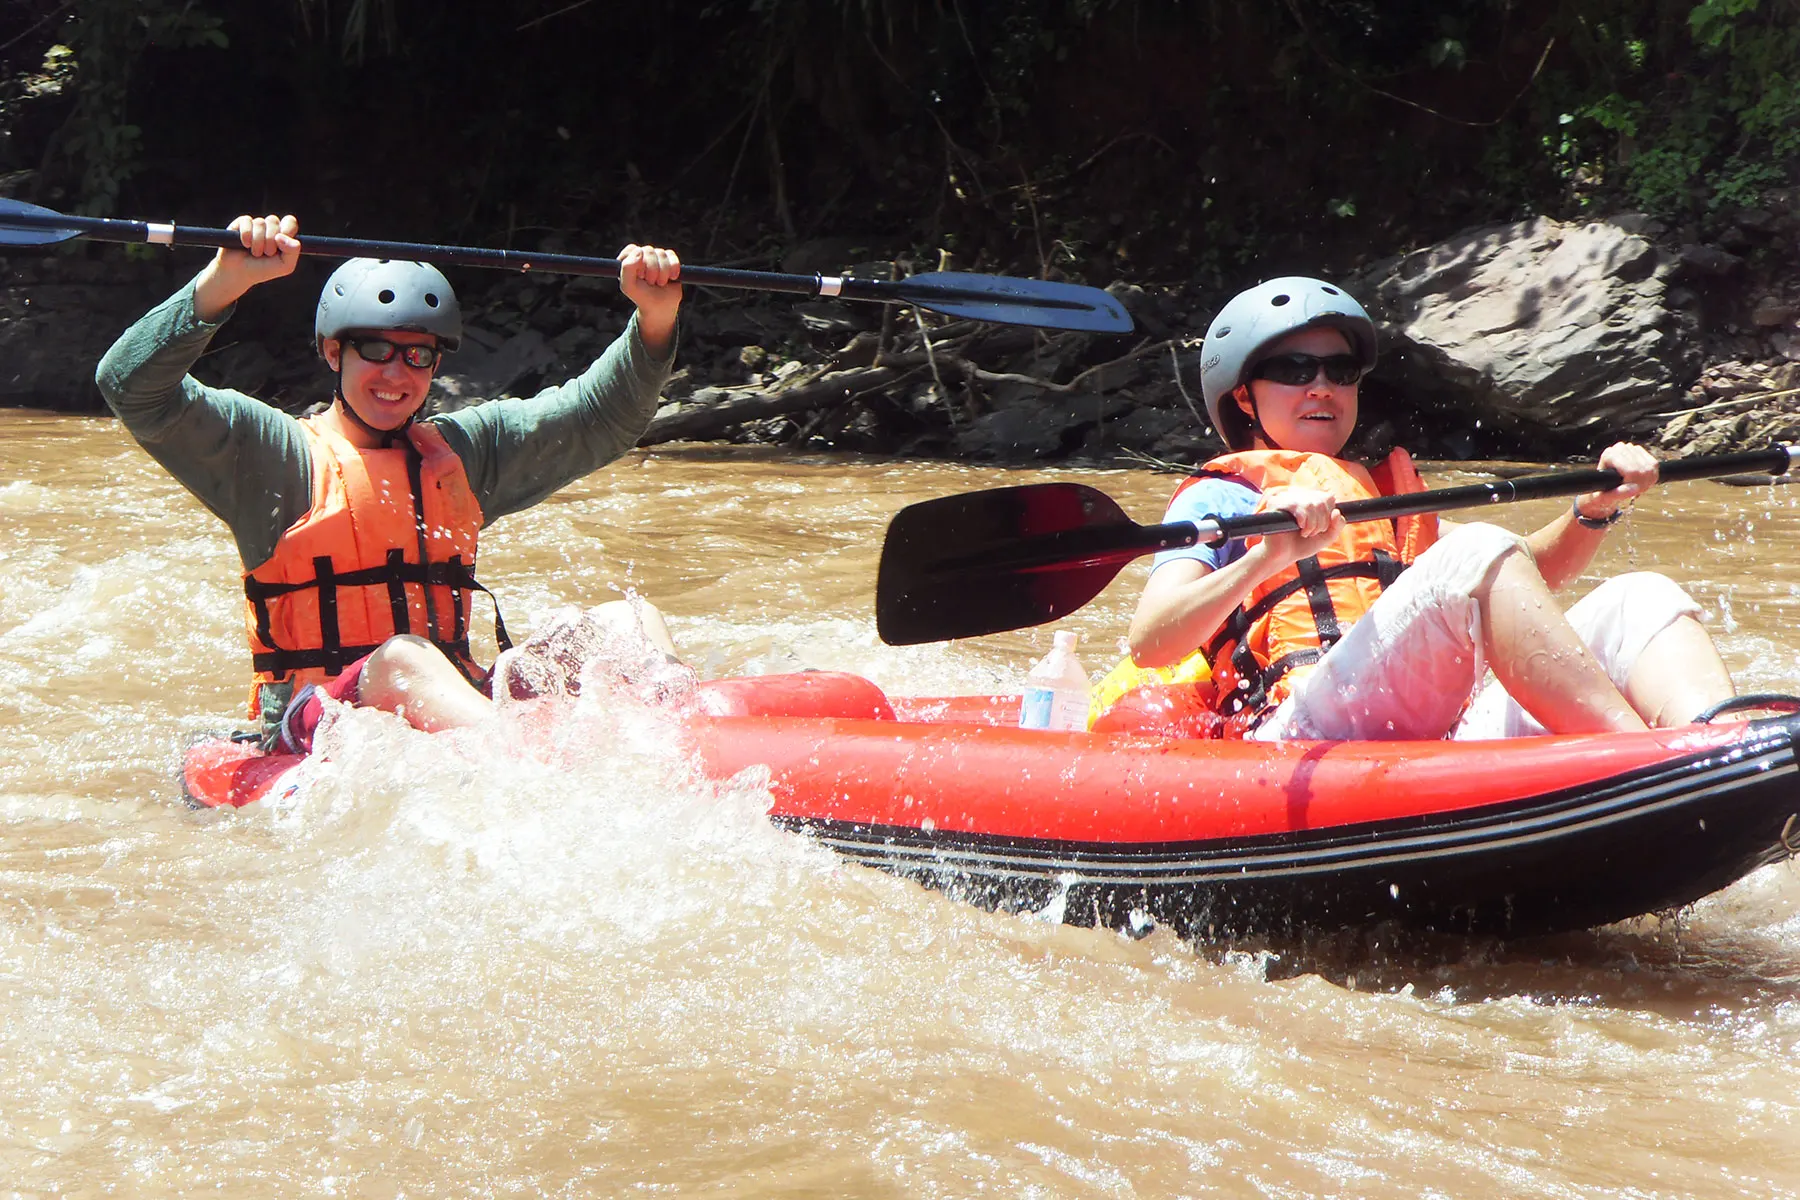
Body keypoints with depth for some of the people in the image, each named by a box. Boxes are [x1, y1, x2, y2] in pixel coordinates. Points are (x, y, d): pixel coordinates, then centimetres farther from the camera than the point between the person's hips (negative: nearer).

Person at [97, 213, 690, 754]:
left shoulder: (463, 451, 21)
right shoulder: (276, 453, 5)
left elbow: (606, 417, 19)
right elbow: (132, 387, -7)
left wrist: (656, 316, 1)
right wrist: (225, 279, -20)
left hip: (462, 706, 5)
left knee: (628, 621, -13)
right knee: (401, 659, -39)